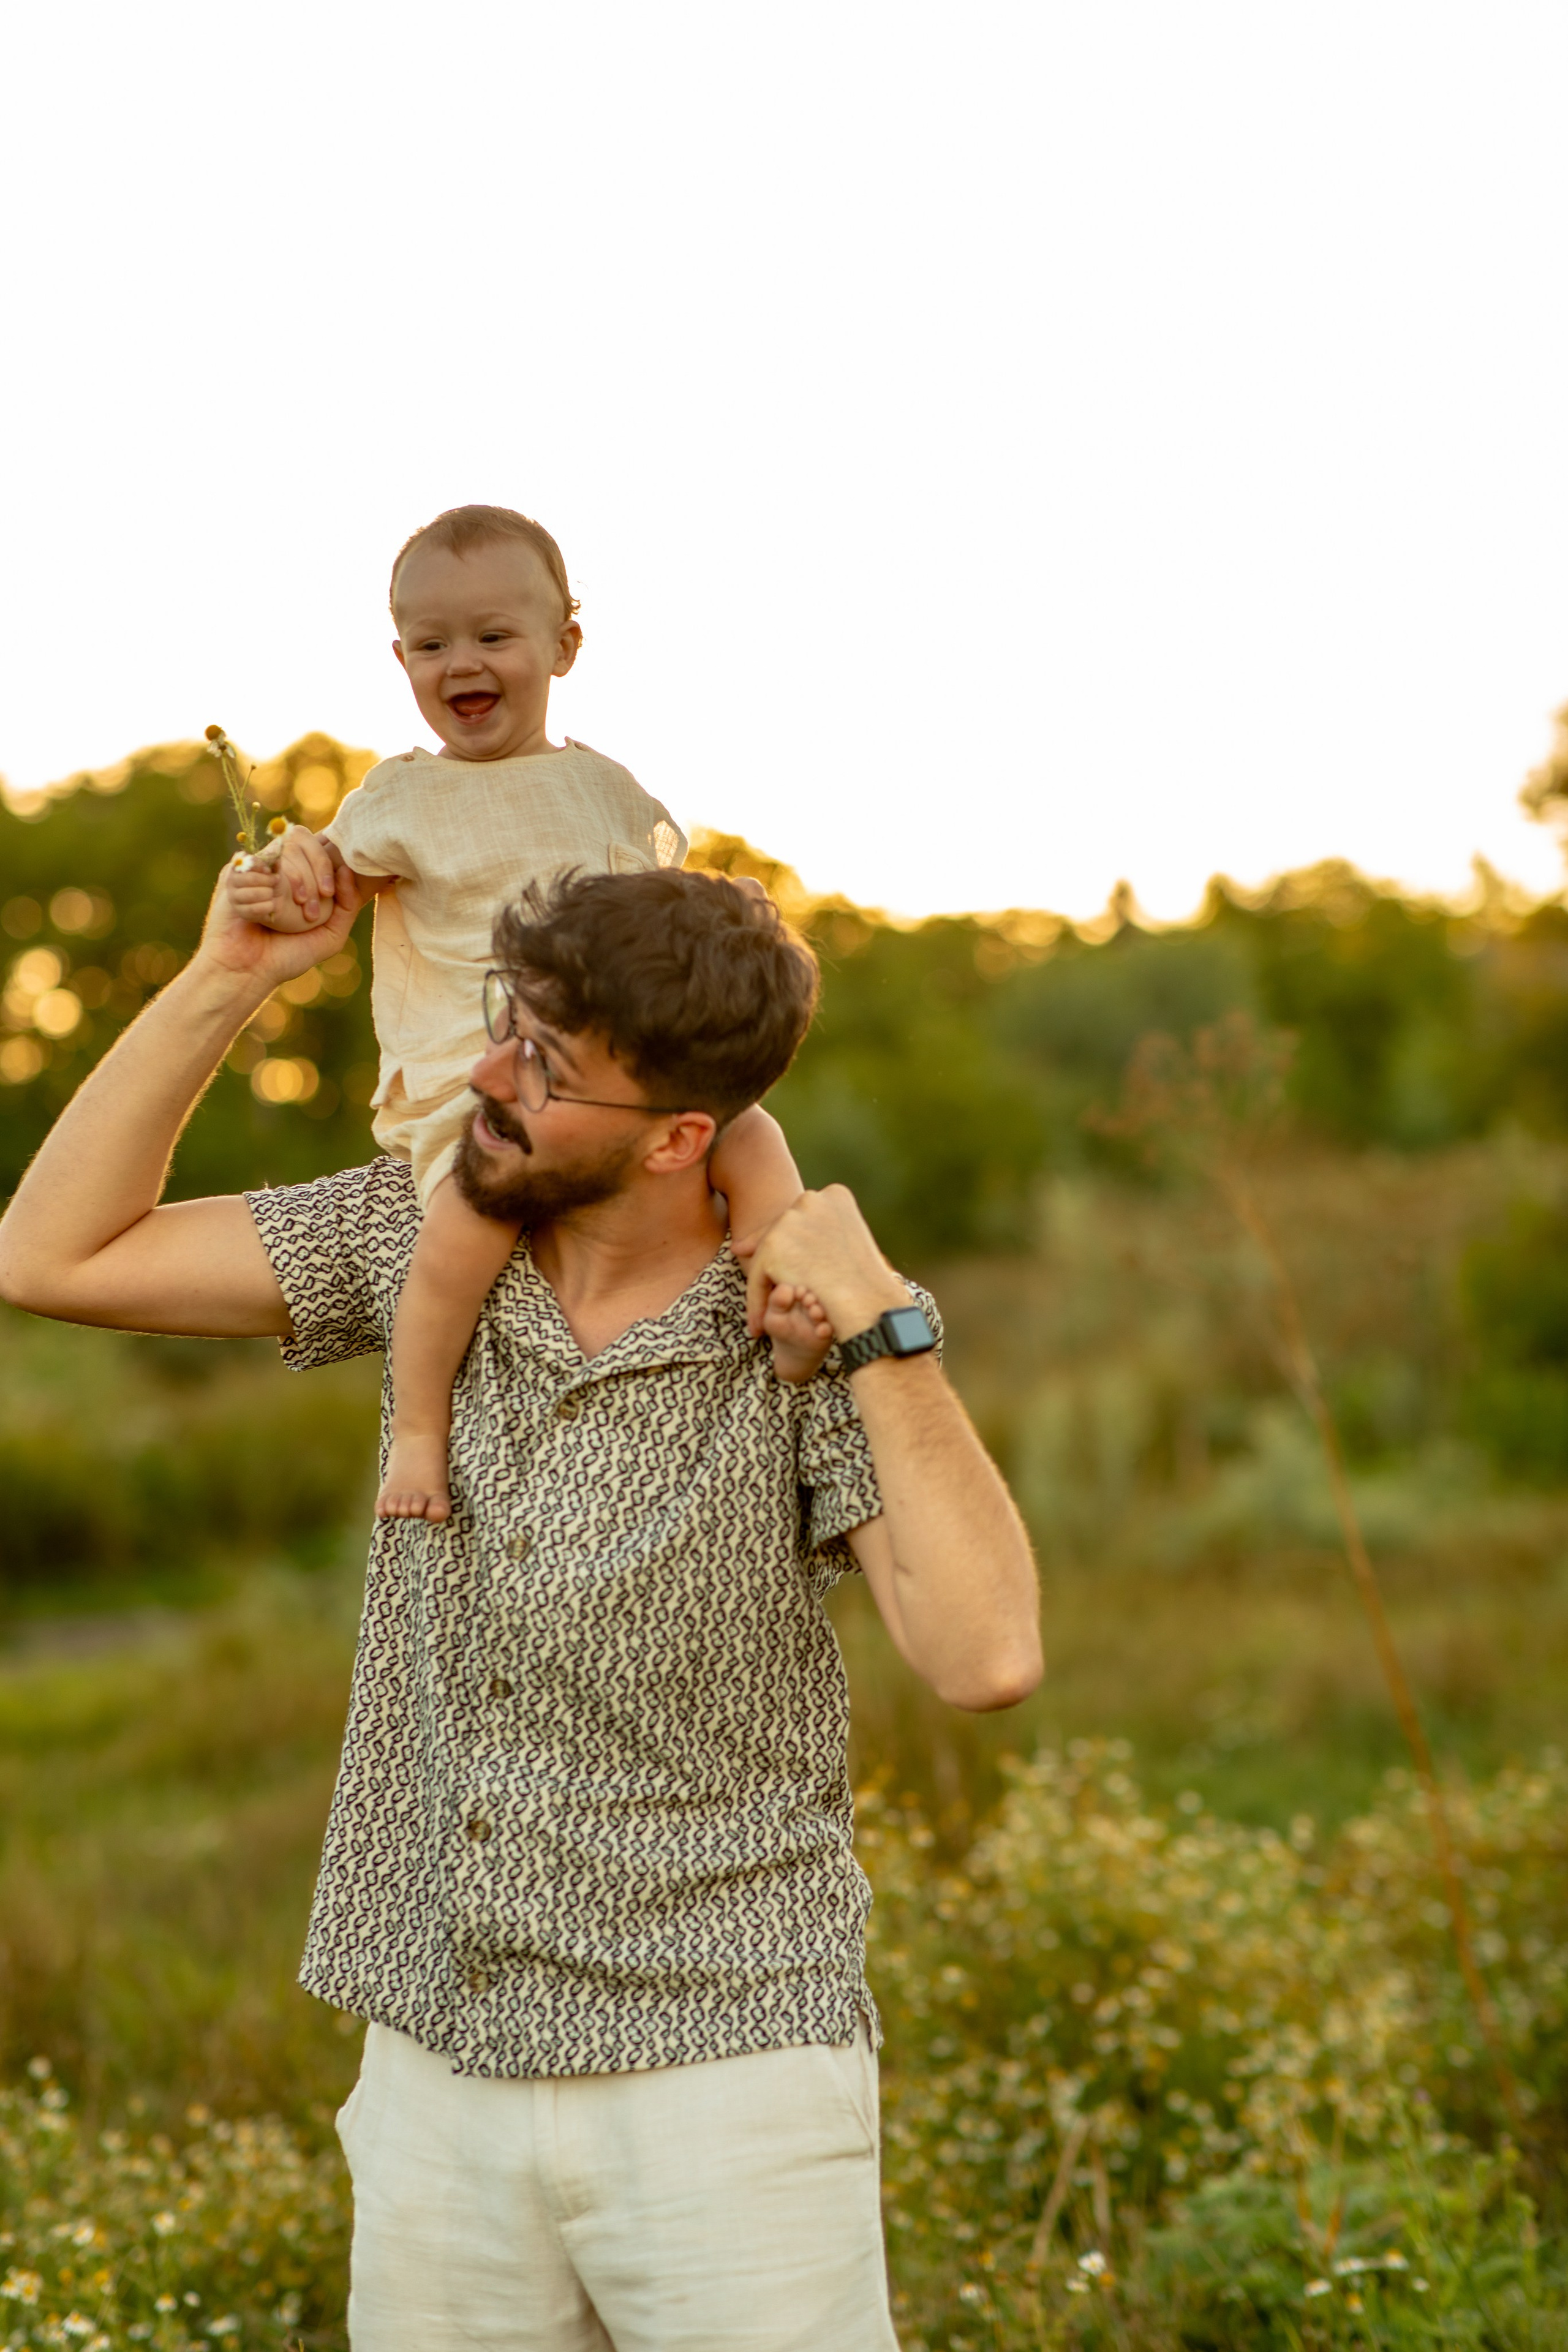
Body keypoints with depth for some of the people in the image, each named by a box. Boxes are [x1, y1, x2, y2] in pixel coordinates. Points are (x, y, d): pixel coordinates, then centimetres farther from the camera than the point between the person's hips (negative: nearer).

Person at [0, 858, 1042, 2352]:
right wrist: (230, 977, -5)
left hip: (722, 2097, -4)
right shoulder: (425, 1236, 1)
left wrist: (881, 1325, -25)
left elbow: (985, 1658, -24)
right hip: (435, 2075, 4)